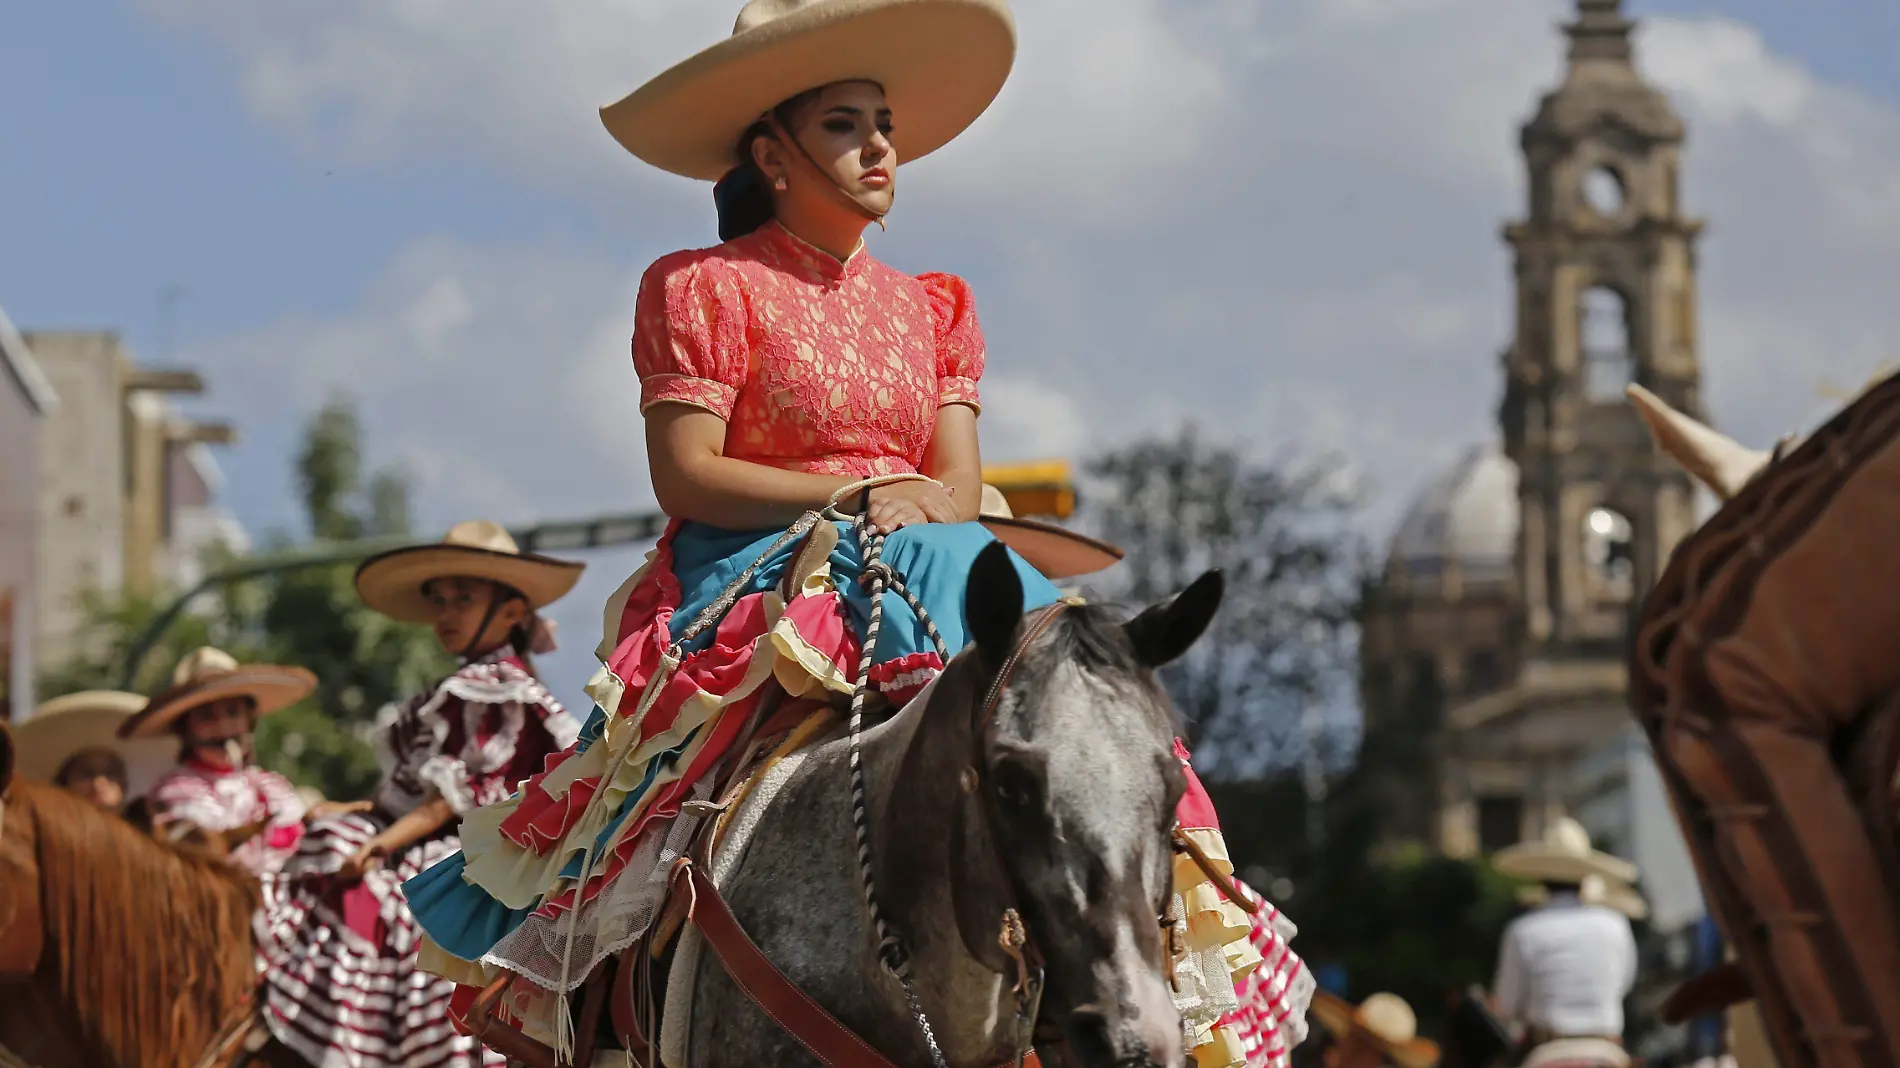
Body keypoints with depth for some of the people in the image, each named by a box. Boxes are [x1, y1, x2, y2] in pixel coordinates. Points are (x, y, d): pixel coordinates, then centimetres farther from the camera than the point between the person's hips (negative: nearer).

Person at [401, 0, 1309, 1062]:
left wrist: (911, 516, -12)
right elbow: (686, 478, -7)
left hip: (920, 576, 6)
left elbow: (960, 489, 11)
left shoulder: (933, 308, 20)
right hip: (754, 590, -6)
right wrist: (860, 496, -13)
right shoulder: (705, 288, 3)